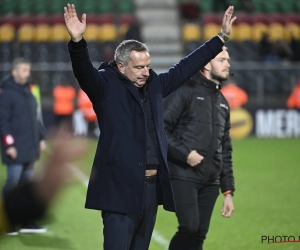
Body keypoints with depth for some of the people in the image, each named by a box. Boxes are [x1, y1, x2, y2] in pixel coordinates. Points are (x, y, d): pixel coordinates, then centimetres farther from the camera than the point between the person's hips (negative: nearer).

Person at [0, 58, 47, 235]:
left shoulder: (28, 92, 16)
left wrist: (41, 137, 16)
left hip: (30, 149, 8)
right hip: (16, 150, -8)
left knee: (26, 184, 10)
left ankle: (26, 222, 15)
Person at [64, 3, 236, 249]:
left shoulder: (154, 84, 14)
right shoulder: (106, 86, -3)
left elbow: (186, 66, 23)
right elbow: (84, 71, -21)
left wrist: (221, 37, 25)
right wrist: (78, 41, -40)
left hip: (152, 187, 7)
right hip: (120, 188, -7)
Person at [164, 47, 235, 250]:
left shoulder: (223, 103, 19)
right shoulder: (186, 91, -3)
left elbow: (225, 151, 20)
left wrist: (228, 191, 15)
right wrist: (184, 153, -17)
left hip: (210, 182, 6)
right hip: (183, 177, -6)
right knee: (190, 227, -19)